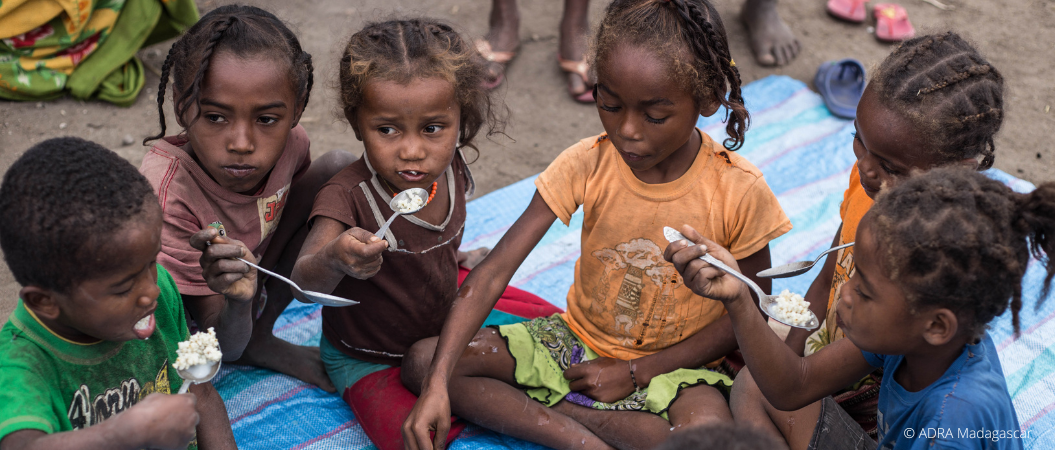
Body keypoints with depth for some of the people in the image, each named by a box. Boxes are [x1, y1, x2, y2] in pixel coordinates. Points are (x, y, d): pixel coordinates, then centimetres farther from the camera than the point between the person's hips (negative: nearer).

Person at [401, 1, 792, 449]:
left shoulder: (738, 192, -18)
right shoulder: (587, 164, -15)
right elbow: (493, 272, -20)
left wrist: (635, 372, -13)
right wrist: (438, 383, -32)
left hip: (675, 362, -3)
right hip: (578, 340, 3)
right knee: (421, 362, -14)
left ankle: (545, 410, -18)